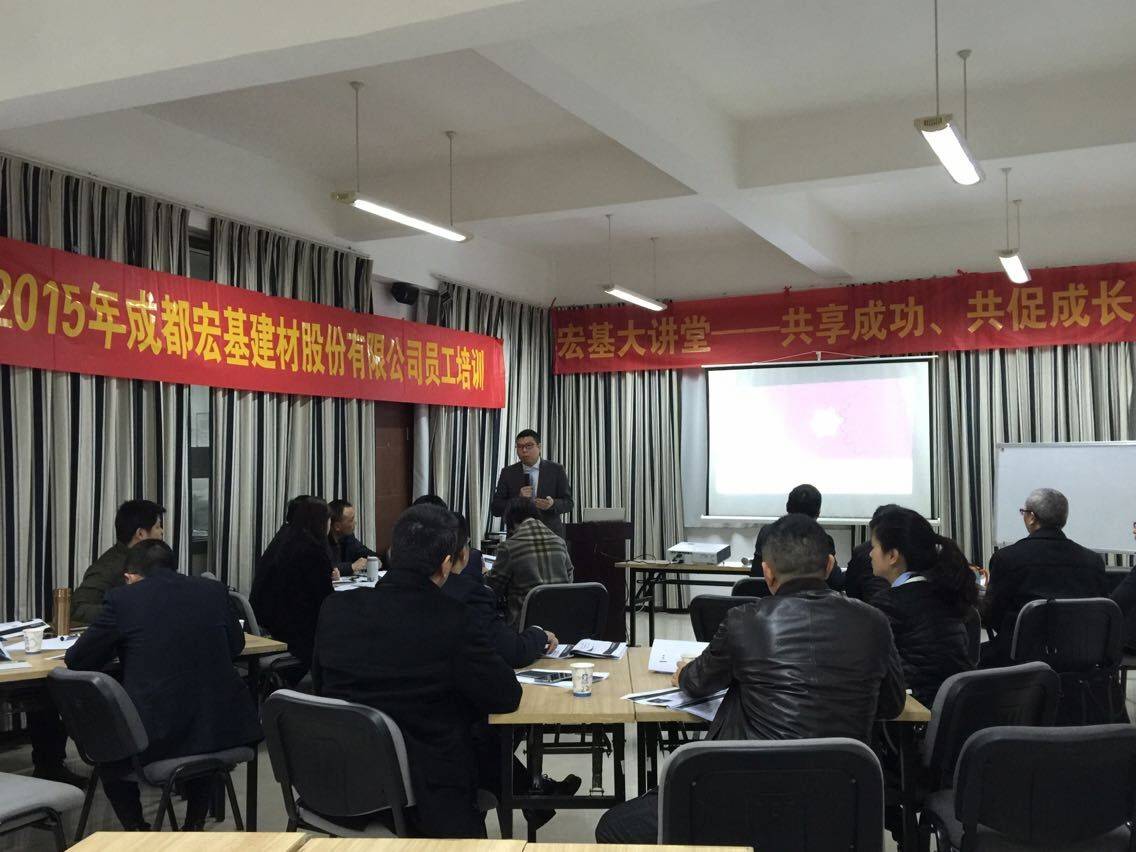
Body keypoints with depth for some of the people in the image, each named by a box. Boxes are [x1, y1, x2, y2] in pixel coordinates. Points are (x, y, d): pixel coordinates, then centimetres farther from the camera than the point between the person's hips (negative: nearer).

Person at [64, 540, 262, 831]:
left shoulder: (122, 598, -3)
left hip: (155, 734, -3)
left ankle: (136, 829, 30)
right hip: (220, 727, 3)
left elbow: (76, 660, 7)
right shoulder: (214, 591, 6)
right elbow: (236, 646, 21)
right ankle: (195, 825, 39)